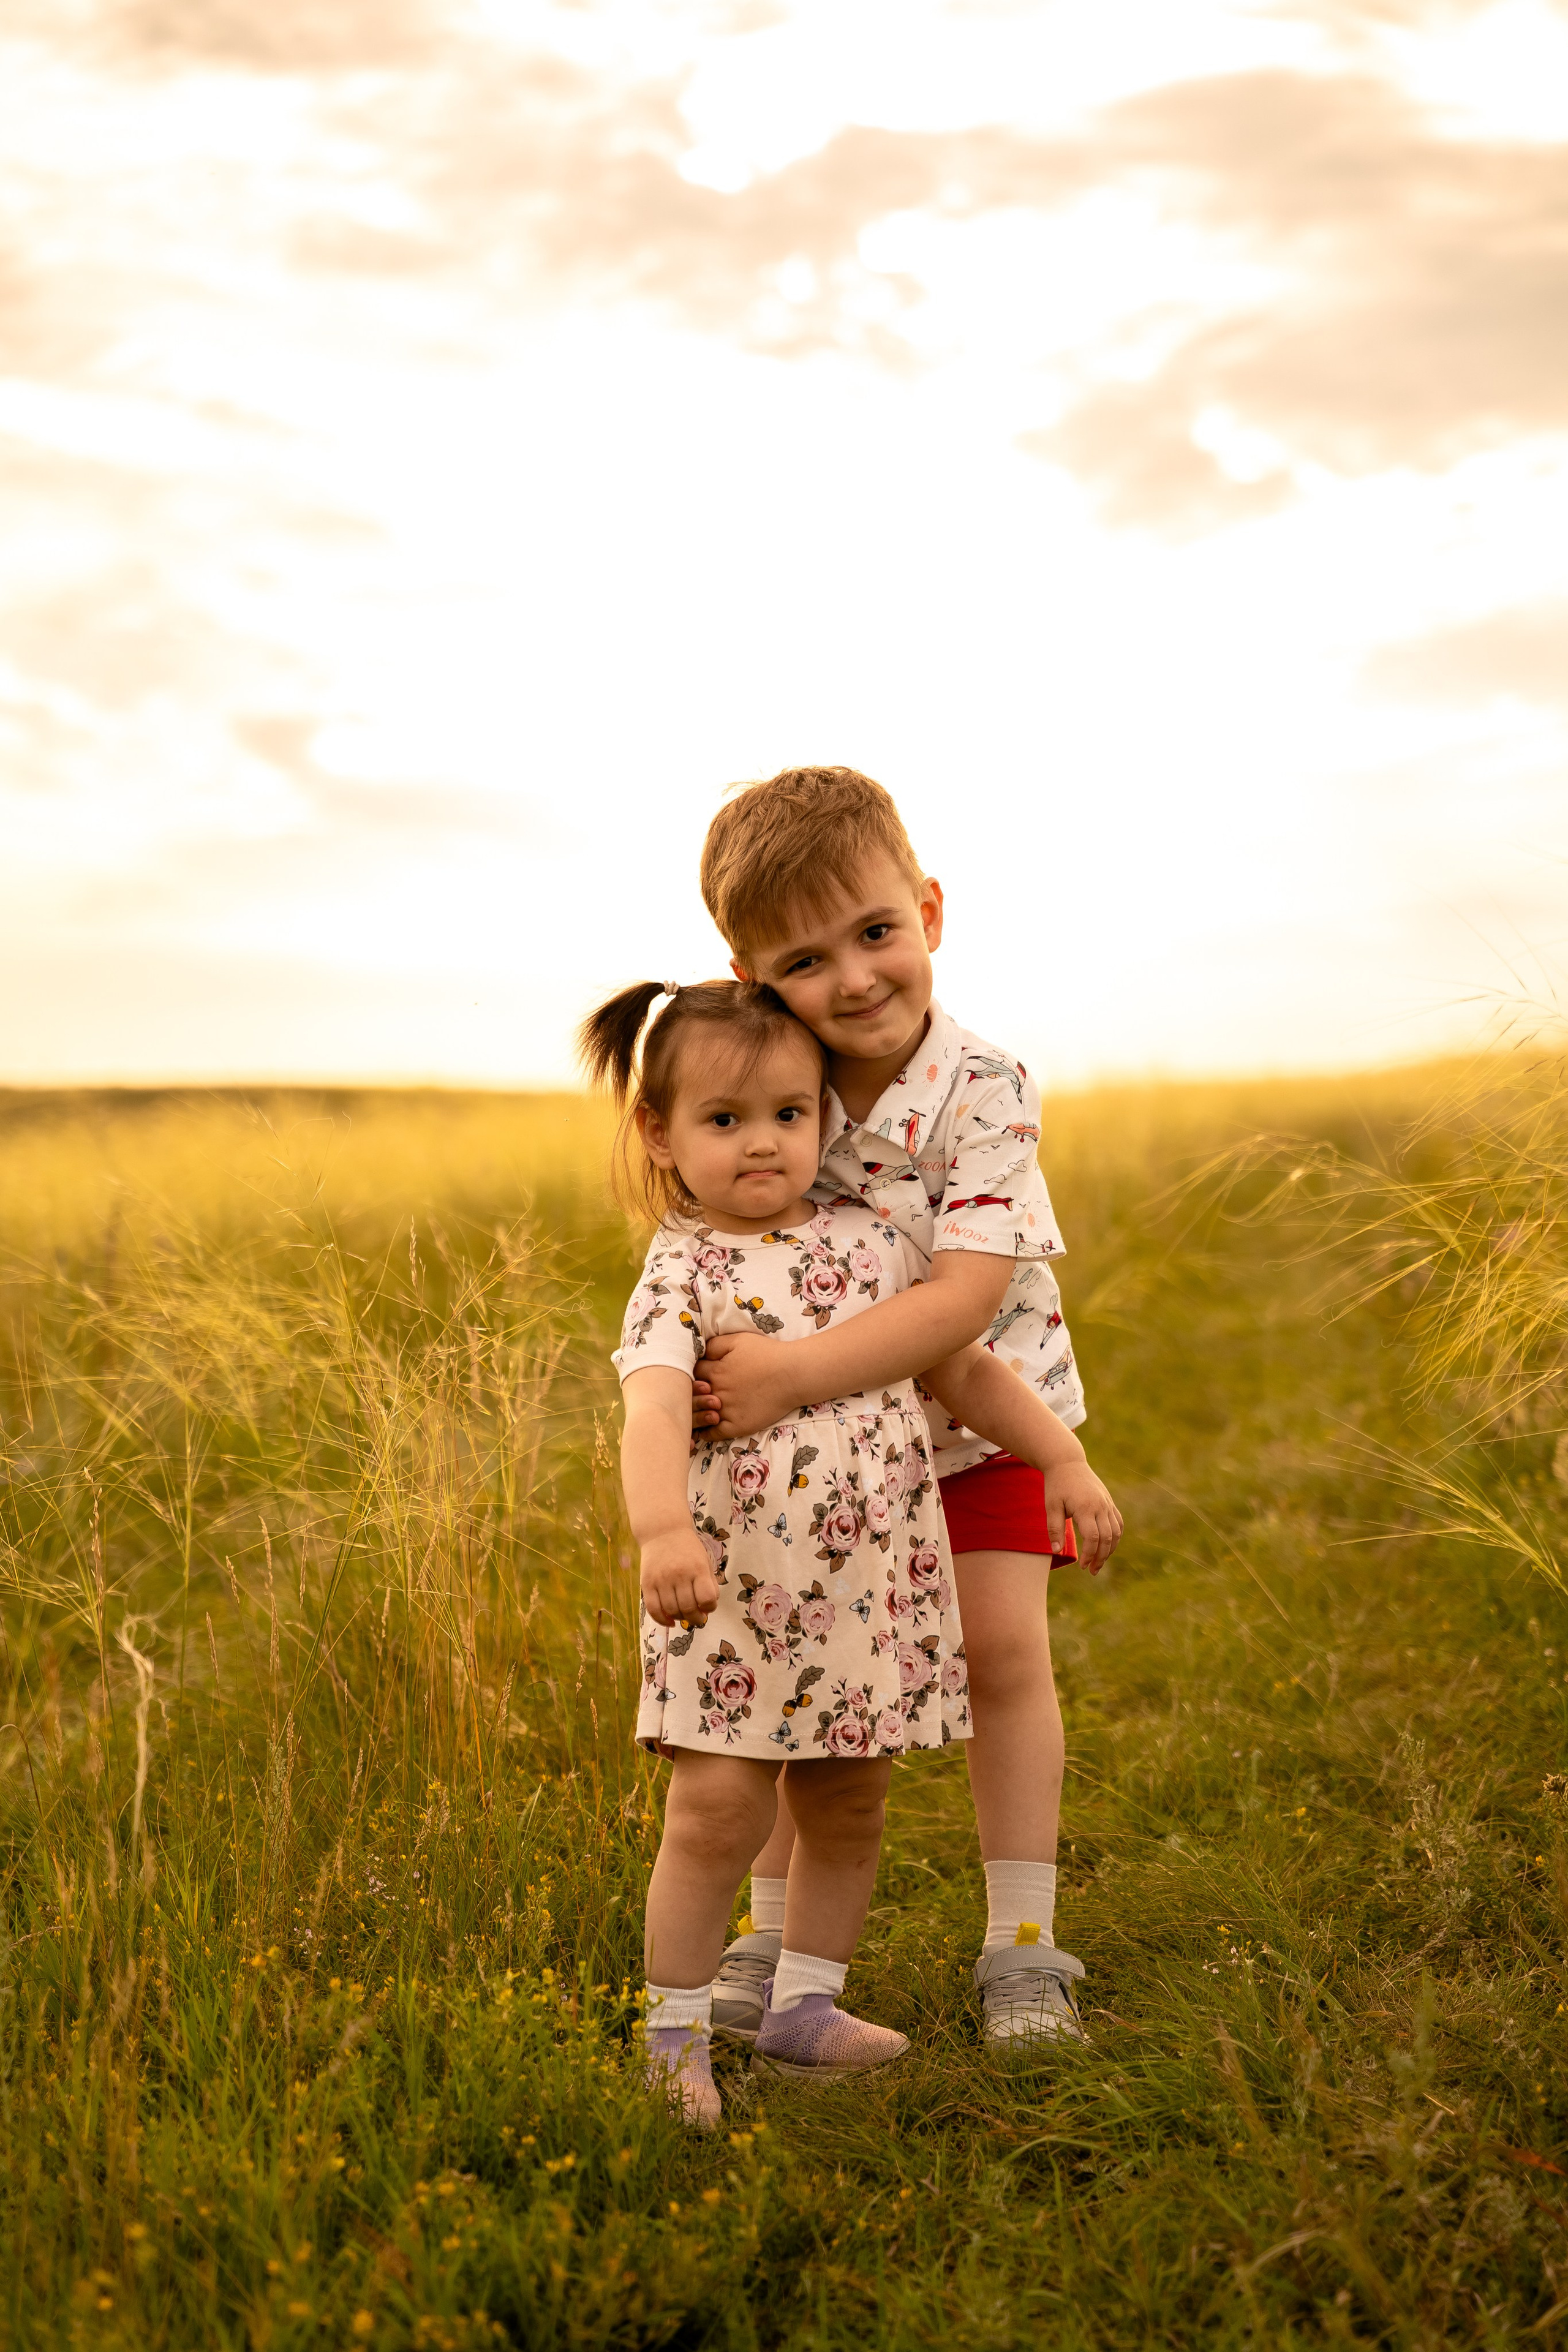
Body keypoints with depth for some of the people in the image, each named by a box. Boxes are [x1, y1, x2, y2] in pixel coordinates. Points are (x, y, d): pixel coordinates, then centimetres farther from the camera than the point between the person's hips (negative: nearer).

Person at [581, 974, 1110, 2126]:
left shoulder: (870, 1238, 6)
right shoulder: (681, 1274, -9)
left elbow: (965, 1366, 16)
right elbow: (654, 1407, -27)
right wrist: (662, 1528, -45)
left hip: (877, 1591, 5)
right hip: (737, 1593, -5)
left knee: (849, 1810, 13)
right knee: (719, 1811, -8)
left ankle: (803, 2008, 30)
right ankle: (675, 2034, 10)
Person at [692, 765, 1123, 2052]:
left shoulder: (984, 1094, -28)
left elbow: (964, 1297, -36)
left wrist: (795, 1371, -44)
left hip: (981, 1416, -3)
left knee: (1003, 1646, -9)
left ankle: (1022, 1940, 4)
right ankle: (773, 1932, 15)